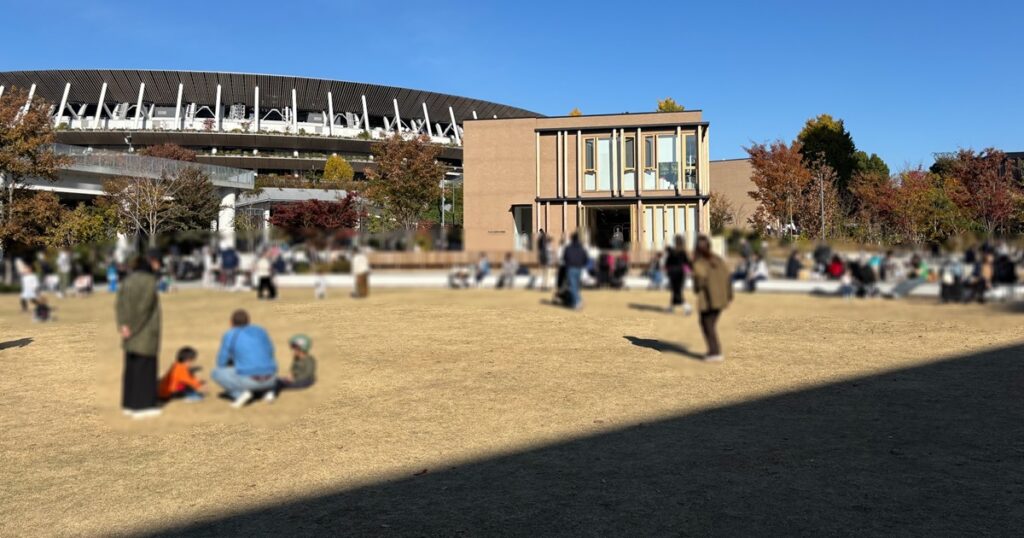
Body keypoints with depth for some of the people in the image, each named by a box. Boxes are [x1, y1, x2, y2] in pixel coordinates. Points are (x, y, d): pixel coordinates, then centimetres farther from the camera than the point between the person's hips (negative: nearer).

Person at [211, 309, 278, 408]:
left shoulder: (229, 336, 2)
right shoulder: (261, 330, 14)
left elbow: (221, 363, 6)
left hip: (248, 379, -4)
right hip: (269, 378, 4)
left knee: (215, 373, 17)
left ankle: (241, 393, -2)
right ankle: (268, 391, 11)